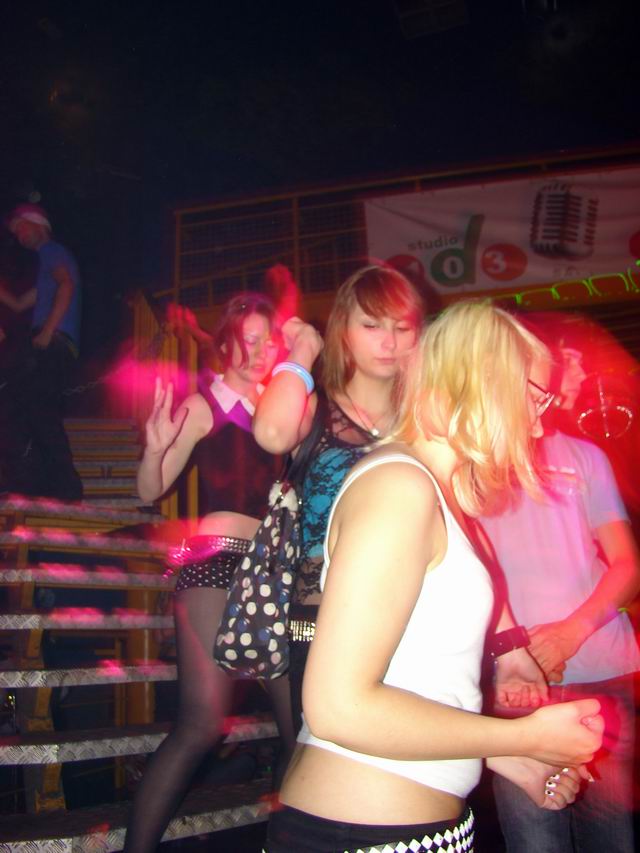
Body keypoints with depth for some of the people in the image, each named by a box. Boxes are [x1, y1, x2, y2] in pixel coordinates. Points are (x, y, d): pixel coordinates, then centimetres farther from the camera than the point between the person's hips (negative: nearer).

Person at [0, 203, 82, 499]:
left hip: (53, 345, -9)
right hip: (56, 350, 9)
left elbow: (66, 285, -15)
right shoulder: (49, 259, 33)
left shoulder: (52, 251, 6)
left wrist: (47, 332, -21)